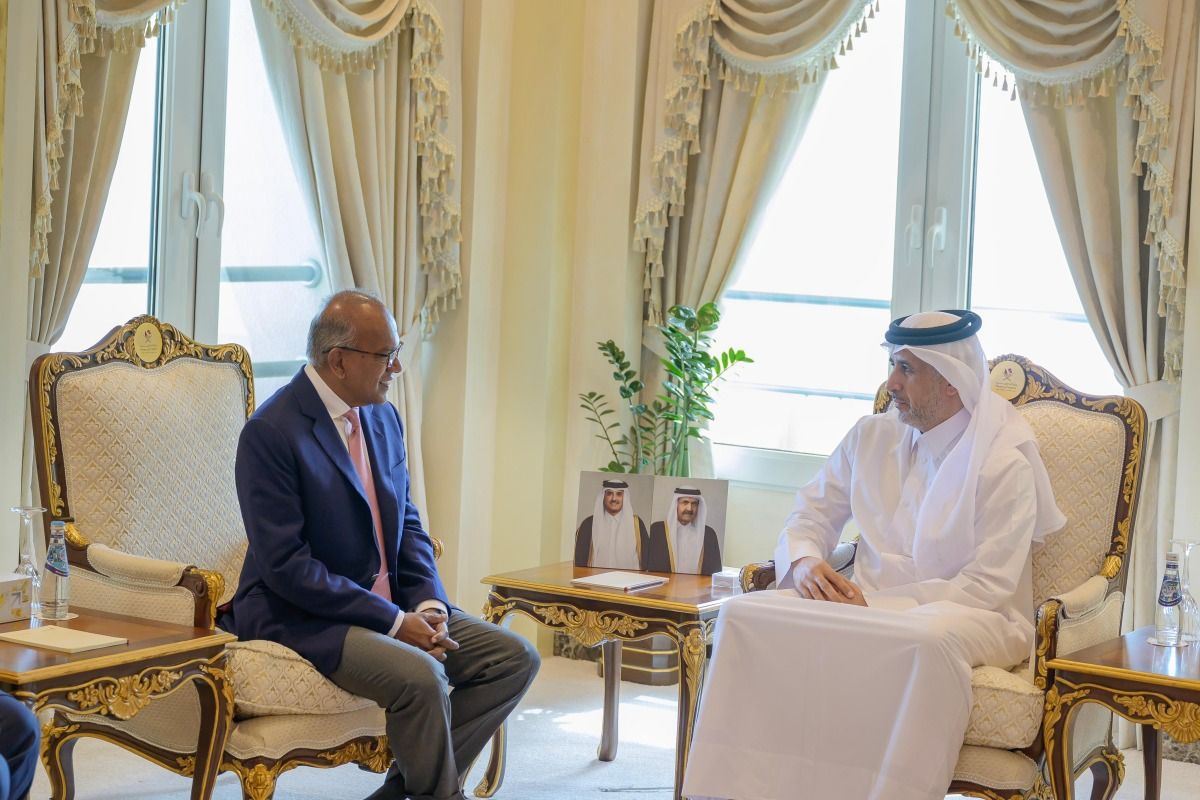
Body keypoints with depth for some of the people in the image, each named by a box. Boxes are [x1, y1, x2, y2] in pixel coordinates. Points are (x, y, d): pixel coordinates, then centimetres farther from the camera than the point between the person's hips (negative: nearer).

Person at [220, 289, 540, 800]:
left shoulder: (383, 418, 9)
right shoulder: (271, 432, -16)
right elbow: (287, 565, -20)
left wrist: (429, 605, -5)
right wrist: (393, 622, -21)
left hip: (392, 603, 9)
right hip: (305, 618, -8)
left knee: (515, 658, -3)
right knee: (421, 676, -32)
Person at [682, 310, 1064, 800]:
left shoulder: (1004, 462, -8)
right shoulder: (870, 438, 11)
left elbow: (989, 584, -14)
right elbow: (811, 514, 18)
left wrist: (878, 606, -20)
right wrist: (804, 561, -8)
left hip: (973, 616, -5)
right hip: (868, 604, 5)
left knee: (931, 639, -43)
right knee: (746, 613, -20)